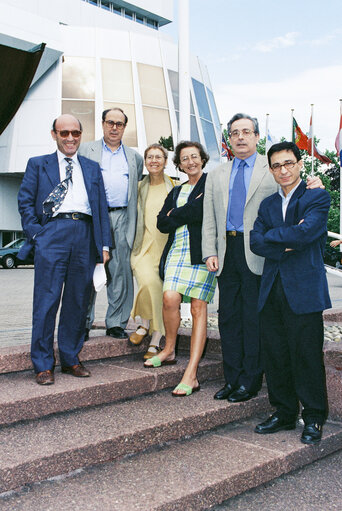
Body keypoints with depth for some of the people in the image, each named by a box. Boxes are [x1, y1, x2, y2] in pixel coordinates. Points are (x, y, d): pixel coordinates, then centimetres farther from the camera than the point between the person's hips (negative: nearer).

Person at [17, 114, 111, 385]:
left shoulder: (92, 168, 21)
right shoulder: (38, 164, 15)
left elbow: (101, 206, 16)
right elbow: (25, 201, 8)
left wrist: (104, 244, 8)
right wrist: (36, 235, -6)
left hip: (85, 235, 3)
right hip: (52, 233, -2)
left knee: (78, 300, 6)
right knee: (47, 300, -5)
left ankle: (71, 358, 18)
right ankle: (43, 365, 3)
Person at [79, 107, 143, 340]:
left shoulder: (135, 157, 21)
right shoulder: (86, 150, 14)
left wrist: (135, 223, 15)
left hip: (122, 218, 2)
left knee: (121, 273, 0)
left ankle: (117, 323, 9)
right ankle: (84, 323, 6)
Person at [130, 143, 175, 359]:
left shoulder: (174, 187, 8)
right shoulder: (139, 187, 12)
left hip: (166, 245, 0)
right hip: (143, 245, 0)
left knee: (162, 291, -5)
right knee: (149, 282, -24)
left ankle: (156, 342, 6)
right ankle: (144, 324, 4)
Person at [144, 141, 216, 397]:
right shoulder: (176, 191, 24)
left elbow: (206, 211, -12)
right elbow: (162, 223, 12)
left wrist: (176, 214, 1)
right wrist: (190, 211, -2)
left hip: (202, 252, -4)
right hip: (177, 251, 4)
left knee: (199, 307, -7)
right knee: (170, 297, -16)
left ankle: (191, 374, -6)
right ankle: (169, 350, 10)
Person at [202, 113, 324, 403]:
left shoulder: (273, 169, 6)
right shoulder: (217, 175, 17)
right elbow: (209, 218, 13)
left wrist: (312, 186, -17)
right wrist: (210, 252, 3)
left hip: (258, 254, -4)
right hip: (227, 251, 4)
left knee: (254, 319, 0)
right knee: (228, 316, 9)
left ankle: (250, 382, 14)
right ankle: (232, 379, 21)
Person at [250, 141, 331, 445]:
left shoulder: (318, 197, 0)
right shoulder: (268, 204, 17)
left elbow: (305, 232, -17)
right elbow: (256, 242, 5)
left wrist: (271, 235, -4)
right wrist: (286, 245, -11)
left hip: (304, 289, -5)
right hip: (272, 289, 6)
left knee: (307, 356, 0)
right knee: (274, 355, 10)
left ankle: (314, 419, 18)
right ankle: (284, 414, 25)